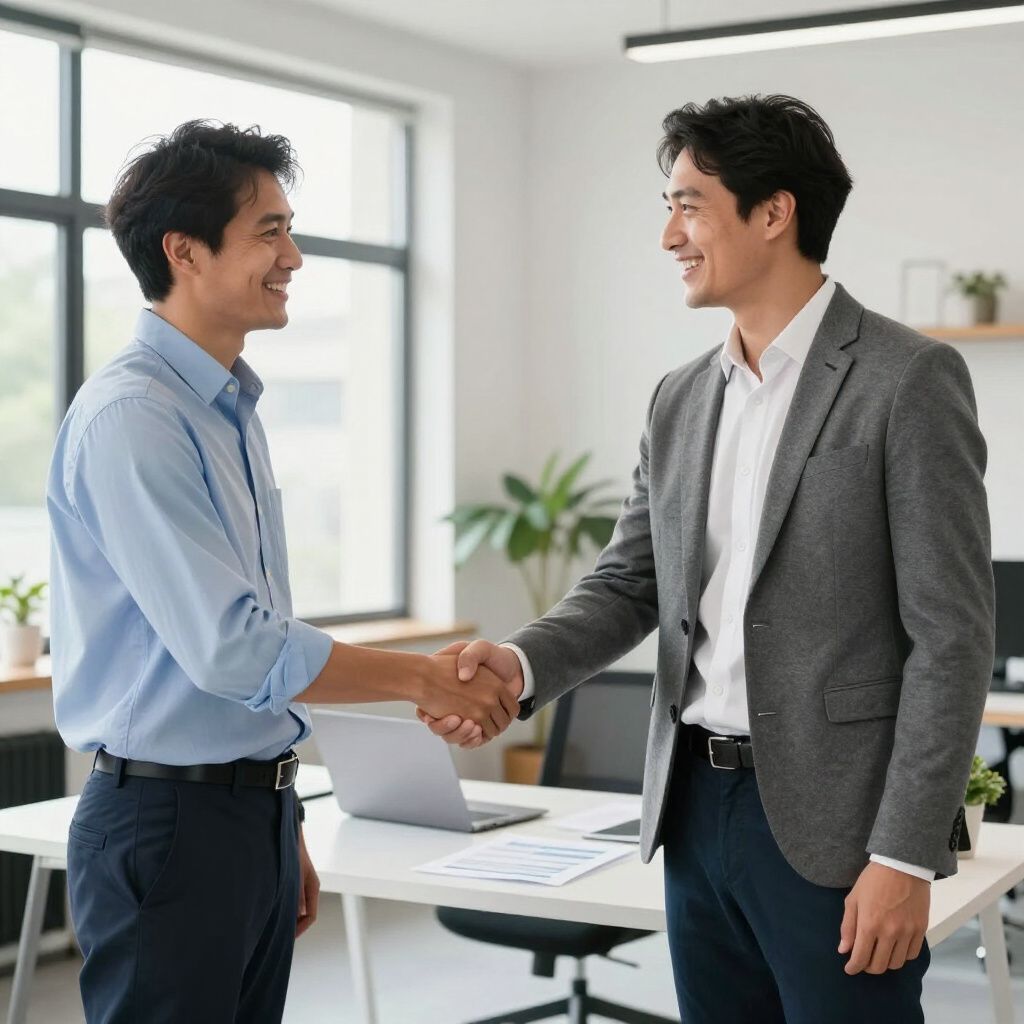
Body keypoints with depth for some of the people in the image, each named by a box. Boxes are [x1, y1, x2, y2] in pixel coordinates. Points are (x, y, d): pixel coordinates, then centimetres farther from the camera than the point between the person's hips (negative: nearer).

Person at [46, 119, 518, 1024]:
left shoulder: (233, 409, 13)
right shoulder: (131, 417, -17)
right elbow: (232, 647, -23)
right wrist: (424, 679, -14)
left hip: (257, 808, 8)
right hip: (168, 815, -8)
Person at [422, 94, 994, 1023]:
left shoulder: (908, 381, -10)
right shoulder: (681, 399, 11)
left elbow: (950, 637, -12)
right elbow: (629, 583, 10)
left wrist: (905, 857, -15)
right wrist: (523, 664, -10)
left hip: (833, 828, -6)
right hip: (696, 807, 6)